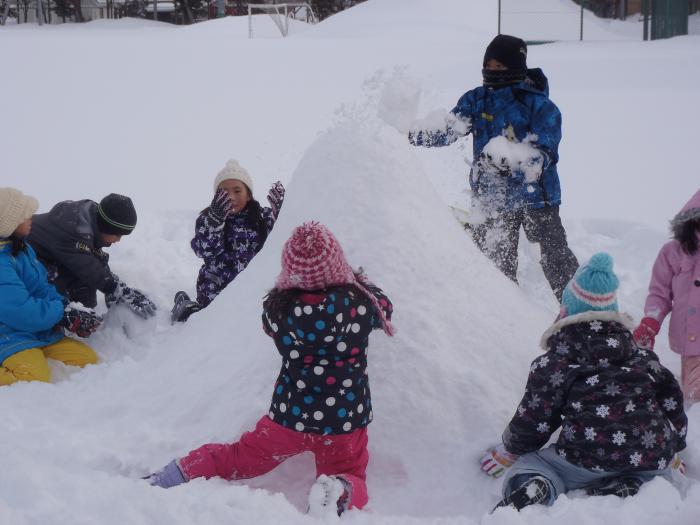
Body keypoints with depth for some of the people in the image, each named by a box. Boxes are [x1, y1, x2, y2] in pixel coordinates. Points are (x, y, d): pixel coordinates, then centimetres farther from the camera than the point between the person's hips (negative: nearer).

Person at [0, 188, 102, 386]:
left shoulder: (21, 248, 13)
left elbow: (43, 289, 15)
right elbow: (22, 312, -24)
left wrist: (69, 309, -4)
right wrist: (65, 312, -12)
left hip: (41, 333, 10)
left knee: (88, 358, -4)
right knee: (35, 377, -35)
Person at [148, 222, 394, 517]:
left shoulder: (276, 308, -16)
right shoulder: (359, 303, -19)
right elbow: (383, 306, 5)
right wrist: (357, 279, 21)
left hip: (290, 414, 2)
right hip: (345, 419, -1)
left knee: (241, 460, 24)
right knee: (350, 476, 21)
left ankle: (181, 472, 6)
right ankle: (341, 492, -12)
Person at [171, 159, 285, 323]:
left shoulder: (262, 217, -3)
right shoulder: (208, 218, -11)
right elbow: (204, 251, -25)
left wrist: (279, 211, -26)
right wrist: (216, 219, -40)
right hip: (216, 290, -3)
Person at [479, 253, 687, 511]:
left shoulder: (556, 358, 4)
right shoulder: (639, 353, 20)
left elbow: (535, 416, 6)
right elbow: (670, 396, 23)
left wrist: (507, 452, 25)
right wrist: (671, 450, 39)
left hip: (589, 455, -3)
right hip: (652, 458, 3)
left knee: (523, 467, 18)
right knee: (658, 473, 37)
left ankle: (535, 488, -20)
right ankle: (628, 486, -1)